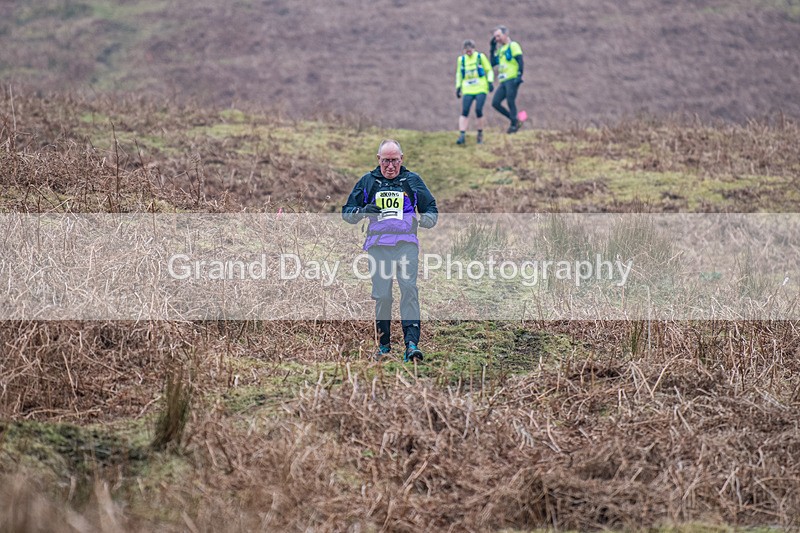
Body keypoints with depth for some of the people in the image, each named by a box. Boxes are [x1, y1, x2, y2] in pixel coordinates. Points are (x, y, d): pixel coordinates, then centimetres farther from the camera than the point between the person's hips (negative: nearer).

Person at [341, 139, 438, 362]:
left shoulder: (412, 180, 13)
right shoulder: (367, 181, 14)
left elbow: (432, 212, 19)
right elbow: (346, 212, 17)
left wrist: (423, 218, -5)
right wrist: (363, 212, -5)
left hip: (406, 243, -1)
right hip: (378, 244, 1)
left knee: (408, 288, -17)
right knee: (381, 295, -2)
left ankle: (412, 342, -22)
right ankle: (384, 344, 12)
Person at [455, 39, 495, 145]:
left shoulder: (481, 57, 2)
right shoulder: (461, 60, 12)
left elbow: (489, 70, 7)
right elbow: (459, 74, 24)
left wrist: (490, 82, -7)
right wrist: (458, 87, 16)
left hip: (481, 89, -3)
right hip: (468, 90, 3)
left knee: (478, 110, -12)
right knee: (464, 112, -11)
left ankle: (480, 135, 5)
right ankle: (462, 136, -14)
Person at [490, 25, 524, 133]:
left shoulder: (513, 45, -4)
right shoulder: (500, 49, 21)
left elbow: (520, 62, -11)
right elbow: (493, 63, 17)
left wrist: (519, 75, -22)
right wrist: (492, 48, 14)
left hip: (512, 80, -8)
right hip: (503, 81, 8)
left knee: (510, 102, -11)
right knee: (495, 103, 0)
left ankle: (514, 124, -1)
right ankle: (514, 119, 9)